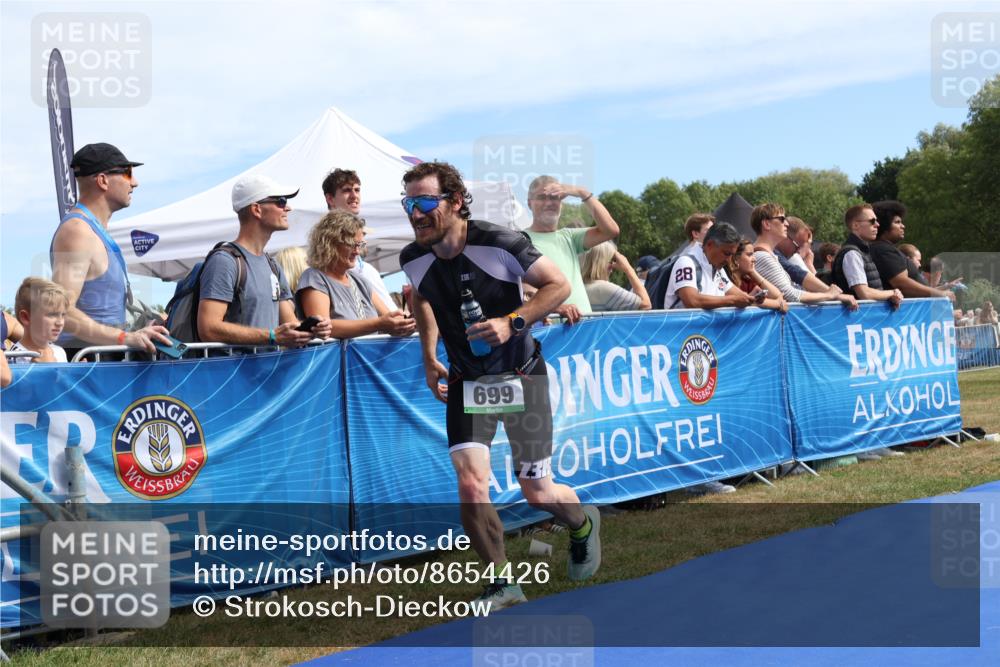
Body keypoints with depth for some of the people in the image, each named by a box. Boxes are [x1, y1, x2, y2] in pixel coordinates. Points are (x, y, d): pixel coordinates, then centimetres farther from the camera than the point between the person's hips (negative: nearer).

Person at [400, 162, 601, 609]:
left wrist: (512, 322, -24)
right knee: (471, 486, -16)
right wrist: (429, 358, 10)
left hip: (521, 375, -3)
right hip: (466, 382, 3)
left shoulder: (498, 244, -21)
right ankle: (503, 585, 3)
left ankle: (583, 525, 42)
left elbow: (558, 285, -11)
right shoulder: (413, 259, -6)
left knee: (538, 494, 6)